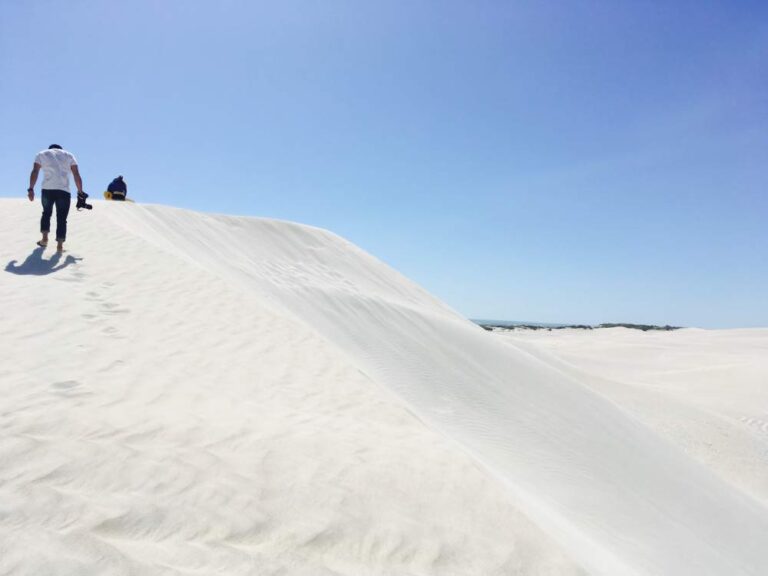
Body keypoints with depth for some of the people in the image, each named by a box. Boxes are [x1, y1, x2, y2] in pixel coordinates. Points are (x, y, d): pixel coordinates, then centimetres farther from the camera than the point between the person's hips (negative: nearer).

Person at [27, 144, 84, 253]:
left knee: (46, 212, 22)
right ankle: (60, 244, -5)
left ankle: (45, 238, 16)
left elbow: (35, 172, 3)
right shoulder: (68, 155, 19)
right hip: (64, 190, -1)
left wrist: (31, 189, 0)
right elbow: (77, 175, 6)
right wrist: (80, 192, 4)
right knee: (62, 218, 2)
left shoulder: (42, 154, 19)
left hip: (47, 189, 1)